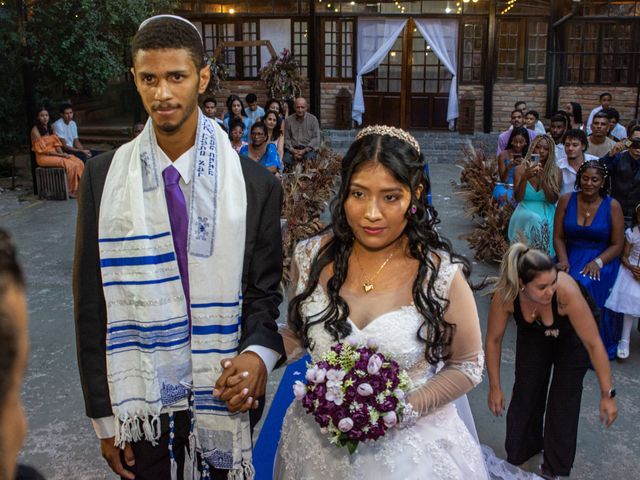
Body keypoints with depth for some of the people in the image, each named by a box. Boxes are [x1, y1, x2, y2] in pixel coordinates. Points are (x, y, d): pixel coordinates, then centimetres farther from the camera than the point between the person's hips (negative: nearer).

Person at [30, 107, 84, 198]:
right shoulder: (35, 130, -8)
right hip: (44, 157, -7)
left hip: (55, 154, 7)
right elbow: (43, 150, -12)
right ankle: (72, 191, -15)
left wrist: (63, 154, -9)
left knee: (79, 163, -17)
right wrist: (61, 155, -16)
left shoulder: (50, 128, 14)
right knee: (70, 165, -27)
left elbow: (56, 144, 12)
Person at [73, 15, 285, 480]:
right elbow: (91, 301, -1)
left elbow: (265, 291, 0)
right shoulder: (104, 177, -5)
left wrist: (258, 353, -21)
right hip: (139, 402, 1)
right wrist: (103, 413, 0)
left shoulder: (254, 184, -8)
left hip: (224, 394, 0)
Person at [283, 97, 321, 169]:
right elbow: (286, 138, 5)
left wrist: (304, 150, -13)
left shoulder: (313, 119, 4)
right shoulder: (288, 120, 8)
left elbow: (316, 138, -1)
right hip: (293, 149, 1)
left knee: (309, 157, -34)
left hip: (308, 149, -1)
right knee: (285, 160, -29)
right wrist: (293, 151, -13)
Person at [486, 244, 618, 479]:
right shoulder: (505, 295, -36)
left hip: (570, 338, -2)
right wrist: (495, 387, -14)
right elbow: (494, 340, -19)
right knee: (526, 391, 3)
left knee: (564, 399, -2)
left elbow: (593, 344, -34)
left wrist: (607, 394, -30)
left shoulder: (567, 292, -43)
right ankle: (522, 452, 30)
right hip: (533, 335, 2)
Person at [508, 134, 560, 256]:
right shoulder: (520, 169, 4)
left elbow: (553, 200, -2)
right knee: (534, 221, -29)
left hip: (548, 216, 2)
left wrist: (542, 179, -14)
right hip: (525, 215, -1)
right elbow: (518, 198, -3)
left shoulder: (556, 171, 6)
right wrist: (524, 178, -18)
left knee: (544, 223, -25)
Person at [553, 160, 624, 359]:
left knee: (584, 286, -30)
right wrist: (563, 260, -13)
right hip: (571, 255, 3)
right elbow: (558, 237, 4)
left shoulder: (612, 206, -3)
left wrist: (597, 262, -17)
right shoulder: (566, 201, 3)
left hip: (602, 259, -2)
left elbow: (617, 245, -1)